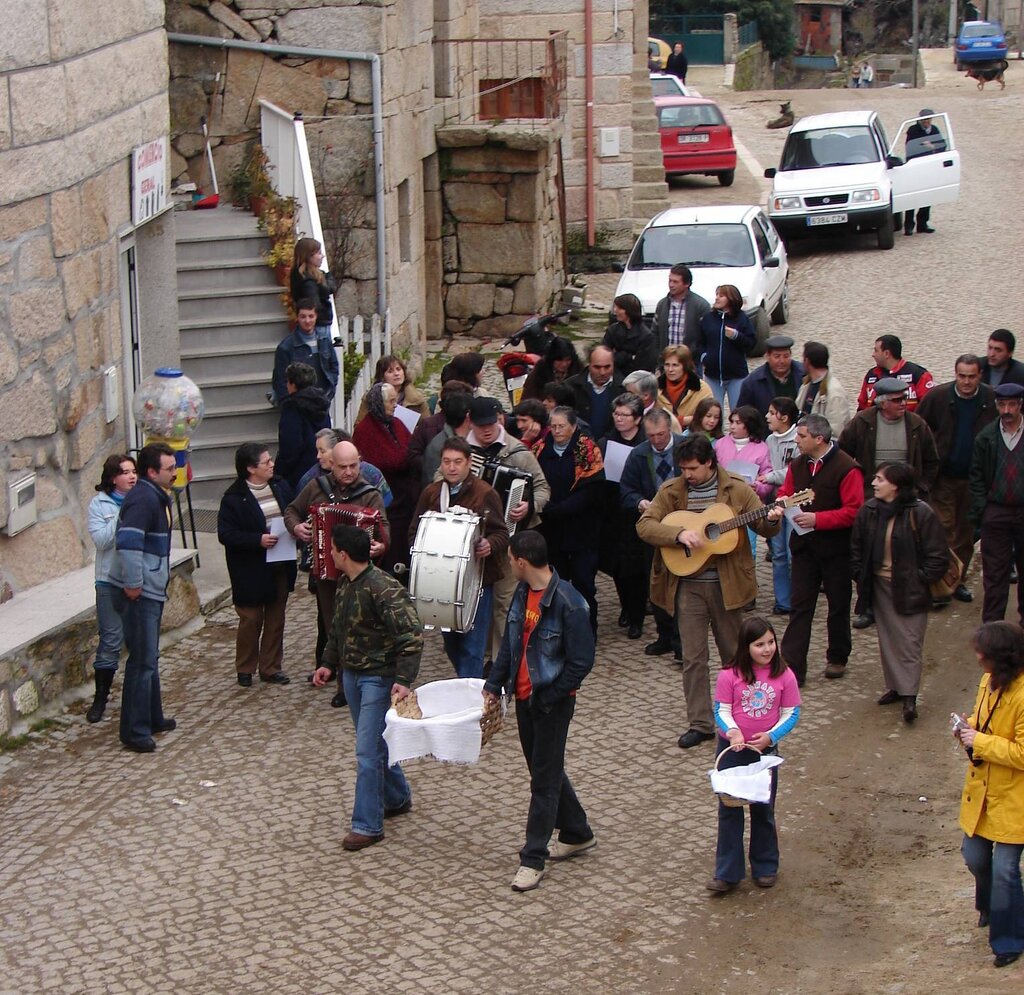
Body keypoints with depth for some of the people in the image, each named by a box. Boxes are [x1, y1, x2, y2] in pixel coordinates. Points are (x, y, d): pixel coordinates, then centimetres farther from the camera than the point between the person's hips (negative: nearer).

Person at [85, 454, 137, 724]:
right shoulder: (100, 504, -2)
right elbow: (101, 540, -13)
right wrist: (122, 516, -18)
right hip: (110, 582, -2)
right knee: (110, 640, 0)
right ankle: (100, 698, 11)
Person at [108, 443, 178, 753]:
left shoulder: (157, 496, 14)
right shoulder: (142, 498, -19)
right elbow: (128, 541, -28)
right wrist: (133, 584, -25)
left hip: (151, 590, 10)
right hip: (138, 593, -10)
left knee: (149, 658, 20)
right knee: (142, 661, -7)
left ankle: (152, 718, 32)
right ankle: (135, 731, -2)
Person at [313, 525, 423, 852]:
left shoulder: (383, 588, -24)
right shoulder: (345, 584, 4)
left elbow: (412, 634, -26)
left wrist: (404, 680, -31)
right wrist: (329, 664, 16)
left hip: (379, 677, -9)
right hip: (351, 674, 9)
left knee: (367, 751, -7)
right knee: (374, 743, 20)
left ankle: (367, 825, 0)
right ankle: (398, 798, 39)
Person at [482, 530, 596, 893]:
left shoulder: (568, 603, -22)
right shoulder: (522, 593, 2)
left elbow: (581, 662, -19)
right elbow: (510, 643, 13)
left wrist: (547, 698, -16)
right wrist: (493, 685, 7)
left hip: (552, 703, -8)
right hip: (524, 697, 8)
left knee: (545, 779, -1)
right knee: (544, 769, 18)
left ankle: (533, 859, 5)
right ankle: (577, 833, 36)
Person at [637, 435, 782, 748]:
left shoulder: (736, 489, -2)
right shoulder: (671, 491, 0)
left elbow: (763, 526, -1)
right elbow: (644, 525, -8)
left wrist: (771, 520, -25)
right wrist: (680, 534, -21)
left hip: (726, 583, 0)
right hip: (687, 585, 1)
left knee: (733, 652, 12)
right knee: (693, 657, 0)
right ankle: (700, 724, 6)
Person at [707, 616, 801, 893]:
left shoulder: (784, 676, -10)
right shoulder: (730, 675, -13)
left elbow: (791, 714, -5)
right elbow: (721, 710, -10)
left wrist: (770, 736, -20)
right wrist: (733, 731, -29)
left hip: (765, 749, 1)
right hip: (732, 748, -1)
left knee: (763, 810, 14)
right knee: (729, 809, 5)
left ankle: (765, 868, 29)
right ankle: (727, 873, 12)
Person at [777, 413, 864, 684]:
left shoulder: (846, 468, -16)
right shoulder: (798, 465, 6)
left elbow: (854, 511, -20)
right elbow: (785, 493, 17)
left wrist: (817, 519, -24)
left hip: (835, 548, -5)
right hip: (804, 545, 5)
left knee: (838, 605, 12)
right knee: (799, 605, 1)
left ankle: (837, 658, 30)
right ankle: (792, 668, -1)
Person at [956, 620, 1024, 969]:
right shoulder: (989, 681, 0)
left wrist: (979, 742, -23)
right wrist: (969, 727, -2)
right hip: (982, 790, 8)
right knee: (974, 856, 19)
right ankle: (990, 906, 48)